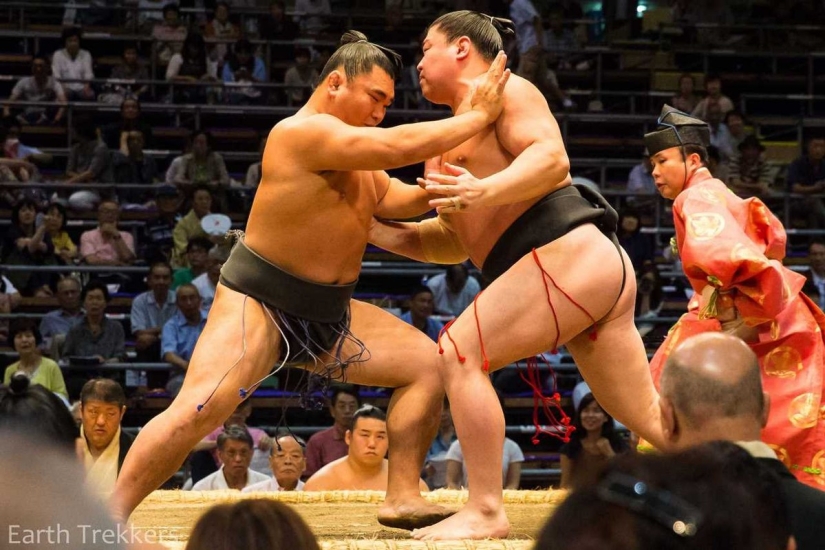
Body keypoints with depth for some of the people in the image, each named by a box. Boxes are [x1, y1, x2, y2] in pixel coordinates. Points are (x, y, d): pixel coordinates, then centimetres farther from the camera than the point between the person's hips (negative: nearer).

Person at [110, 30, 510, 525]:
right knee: (197, 411, -24)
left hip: (329, 313, 9)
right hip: (259, 302, -9)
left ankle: (403, 498, 5)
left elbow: (396, 197, 14)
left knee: (429, 364, 2)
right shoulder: (304, 132, -21)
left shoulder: (354, 151, 11)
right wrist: (479, 116, -22)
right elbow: (397, 148, -29)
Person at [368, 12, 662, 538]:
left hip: (568, 256, -10)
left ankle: (486, 511, -12)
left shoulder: (502, 89, 2)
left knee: (460, 352, -12)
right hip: (599, 269, 10)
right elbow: (456, 241, 29)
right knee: (649, 419, 10)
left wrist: (486, 192, -31)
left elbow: (553, 157, -16)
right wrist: (376, 232, 20)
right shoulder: (459, 131, 29)